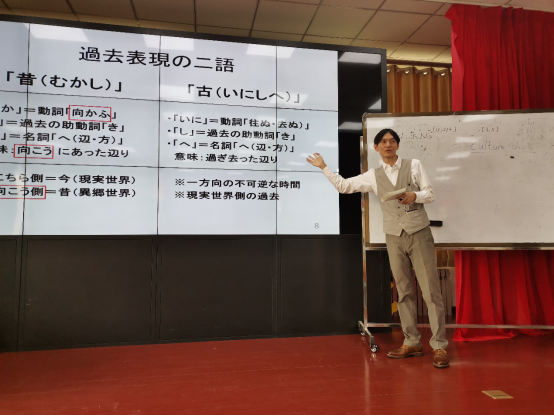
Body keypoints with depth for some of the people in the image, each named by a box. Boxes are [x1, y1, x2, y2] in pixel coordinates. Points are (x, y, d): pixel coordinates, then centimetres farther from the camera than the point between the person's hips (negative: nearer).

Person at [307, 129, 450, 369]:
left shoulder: (414, 165, 3)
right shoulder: (373, 176, 8)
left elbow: (431, 194, 2)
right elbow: (344, 186, 11)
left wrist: (415, 196, -19)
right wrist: (324, 168, 10)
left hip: (419, 234, -2)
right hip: (394, 238, 3)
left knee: (431, 291, -3)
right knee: (404, 292, 8)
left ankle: (439, 347, 5)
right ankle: (412, 343, 19)